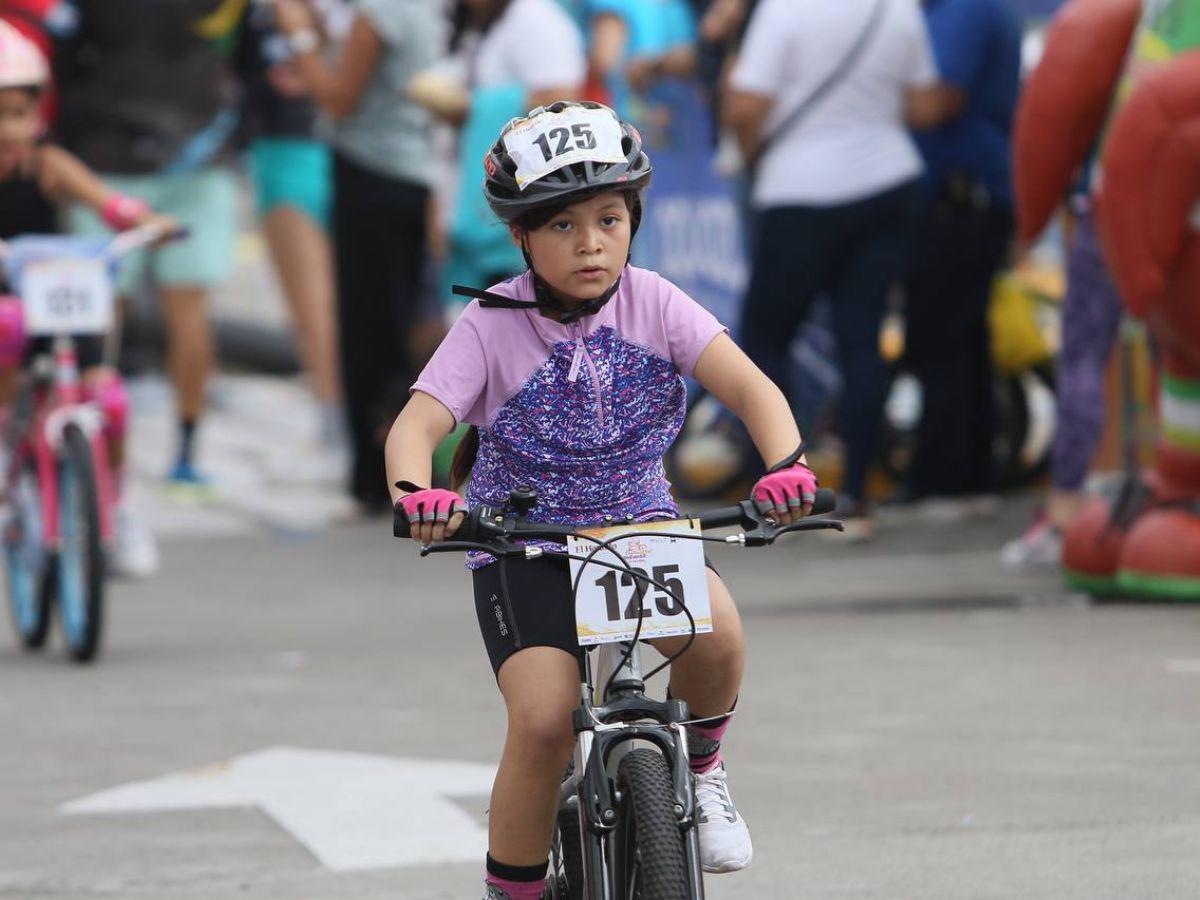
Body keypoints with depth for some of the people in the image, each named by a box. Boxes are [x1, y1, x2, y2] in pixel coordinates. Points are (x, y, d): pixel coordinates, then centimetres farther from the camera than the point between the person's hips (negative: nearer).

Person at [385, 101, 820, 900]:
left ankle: (700, 766, 4)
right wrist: (415, 494, -43)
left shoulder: (652, 304, -5)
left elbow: (749, 386, -15)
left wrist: (786, 465, -36)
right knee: (544, 722, -24)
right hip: (522, 548, -2)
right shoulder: (493, 325, -10)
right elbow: (417, 424, -19)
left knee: (717, 637, -29)